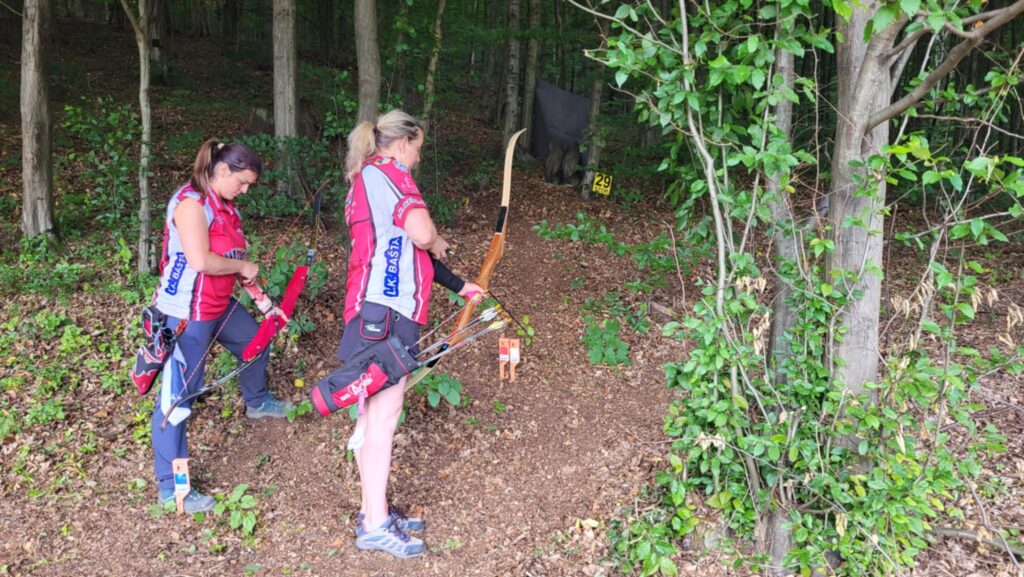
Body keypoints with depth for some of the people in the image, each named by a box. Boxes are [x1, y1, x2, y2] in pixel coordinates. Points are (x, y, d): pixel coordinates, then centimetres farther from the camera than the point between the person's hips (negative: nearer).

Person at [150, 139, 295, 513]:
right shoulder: (191, 202, -21)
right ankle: (170, 487, 5)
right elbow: (200, 261, -31)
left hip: (221, 305, 10)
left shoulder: (225, 206, 7)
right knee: (178, 395, -4)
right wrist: (243, 265, -16)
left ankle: (257, 402, 59)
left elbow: (234, 262, 13)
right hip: (187, 313, -10)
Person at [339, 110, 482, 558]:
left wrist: (458, 285, 29)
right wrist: (439, 242, 5)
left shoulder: (365, 177, 24)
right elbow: (422, 234, -20)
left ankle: (373, 511, 21)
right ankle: (375, 526, -2)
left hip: (376, 307, 10)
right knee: (383, 413, -7)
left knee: (373, 412, 12)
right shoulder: (388, 171, -7)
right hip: (384, 309, -10)